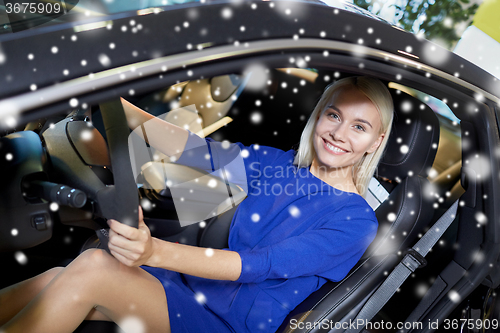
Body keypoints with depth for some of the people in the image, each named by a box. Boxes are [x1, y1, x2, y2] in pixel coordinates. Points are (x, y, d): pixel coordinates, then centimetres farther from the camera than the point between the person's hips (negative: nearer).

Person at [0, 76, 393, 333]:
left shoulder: (357, 220, -10)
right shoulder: (278, 163, 4)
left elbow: (262, 264, -23)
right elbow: (192, 147, -6)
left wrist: (155, 251, -36)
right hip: (197, 282, 5)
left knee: (93, 266, -23)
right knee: (53, 281, -14)